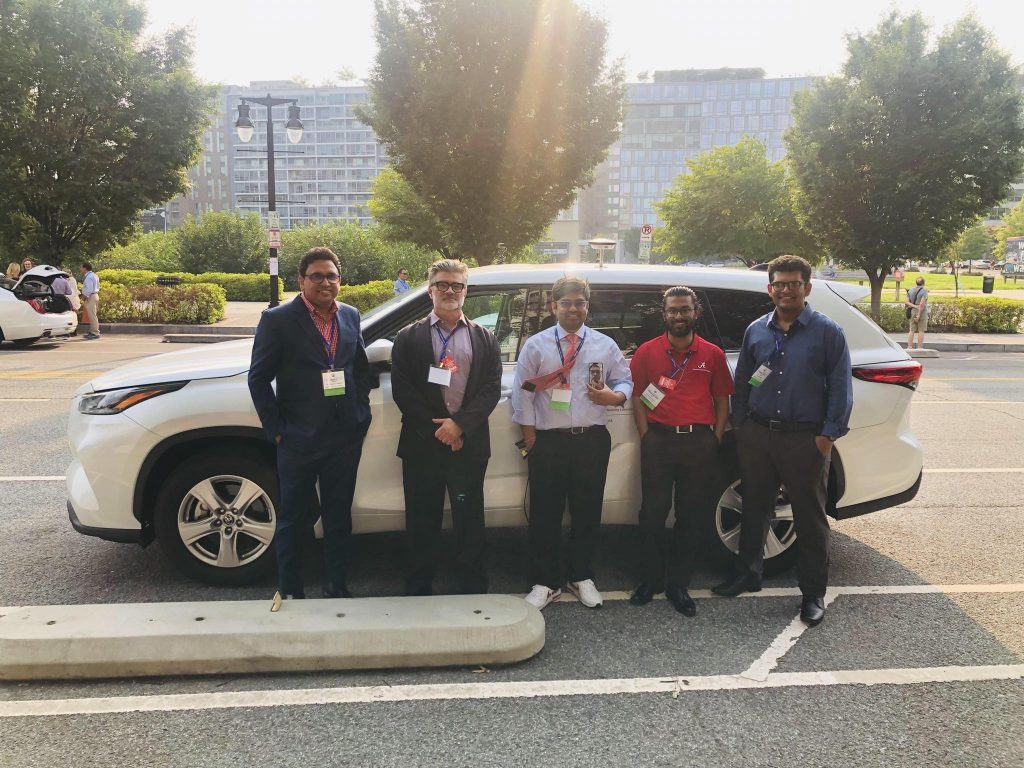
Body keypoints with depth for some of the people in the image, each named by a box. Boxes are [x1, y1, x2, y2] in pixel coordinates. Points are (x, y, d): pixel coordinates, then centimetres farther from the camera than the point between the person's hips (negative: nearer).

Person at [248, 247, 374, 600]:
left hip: (345, 438, 4)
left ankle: (336, 586, 30)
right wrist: (276, 429, -8)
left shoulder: (350, 316, 6)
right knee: (293, 518, 10)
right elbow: (258, 378, -6)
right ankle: (290, 591, 25)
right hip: (299, 439, -4)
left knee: (339, 517, 15)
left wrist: (361, 412, 6)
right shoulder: (278, 320, -8)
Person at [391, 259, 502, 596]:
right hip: (422, 445, 0)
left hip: (469, 445, 1)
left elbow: (492, 389, 0)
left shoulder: (485, 339, 9)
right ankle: (419, 590, 23)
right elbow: (402, 390, -3)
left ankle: (473, 590, 21)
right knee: (422, 523, 9)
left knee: (469, 521, 8)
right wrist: (436, 429, -10)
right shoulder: (409, 337, 5)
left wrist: (460, 424, -14)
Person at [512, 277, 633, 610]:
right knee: (545, 513, 4)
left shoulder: (605, 345, 7)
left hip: (592, 440, 2)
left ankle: (582, 578, 29)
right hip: (548, 441, -1)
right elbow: (523, 391, 2)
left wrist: (615, 396, -12)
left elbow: (625, 380, 11)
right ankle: (546, 582, 19)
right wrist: (529, 433, -1)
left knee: (588, 512, 11)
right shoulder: (536, 345, 2)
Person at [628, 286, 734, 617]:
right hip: (659, 440, -1)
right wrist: (646, 437, -4)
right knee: (653, 513, 3)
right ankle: (650, 580, 19)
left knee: (691, 516, 6)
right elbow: (637, 397, 5)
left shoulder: (713, 355, 8)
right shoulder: (647, 352, 6)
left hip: (700, 442, 1)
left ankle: (678, 585, 19)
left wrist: (715, 440, 0)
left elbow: (722, 400, 9)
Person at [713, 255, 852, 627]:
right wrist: (740, 426, 8)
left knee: (810, 516, 5)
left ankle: (814, 593, 17)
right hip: (757, 434, 4)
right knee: (754, 508, 15)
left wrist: (829, 434, -10)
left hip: (805, 439, -3)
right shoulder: (756, 330, 9)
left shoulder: (827, 331, -2)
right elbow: (742, 383, 14)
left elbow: (840, 387, -4)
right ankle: (748, 573, 31)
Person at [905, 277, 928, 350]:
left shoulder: (910, 290, 8)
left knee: (912, 330, 8)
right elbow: (922, 304, -19)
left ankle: (909, 347, 6)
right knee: (921, 331, 0)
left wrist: (914, 306, -8)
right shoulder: (924, 291, -11)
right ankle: (919, 348, 0)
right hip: (922, 312, -5)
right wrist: (919, 315, -17)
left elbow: (906, 302, 2)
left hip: (912, 312, 5)